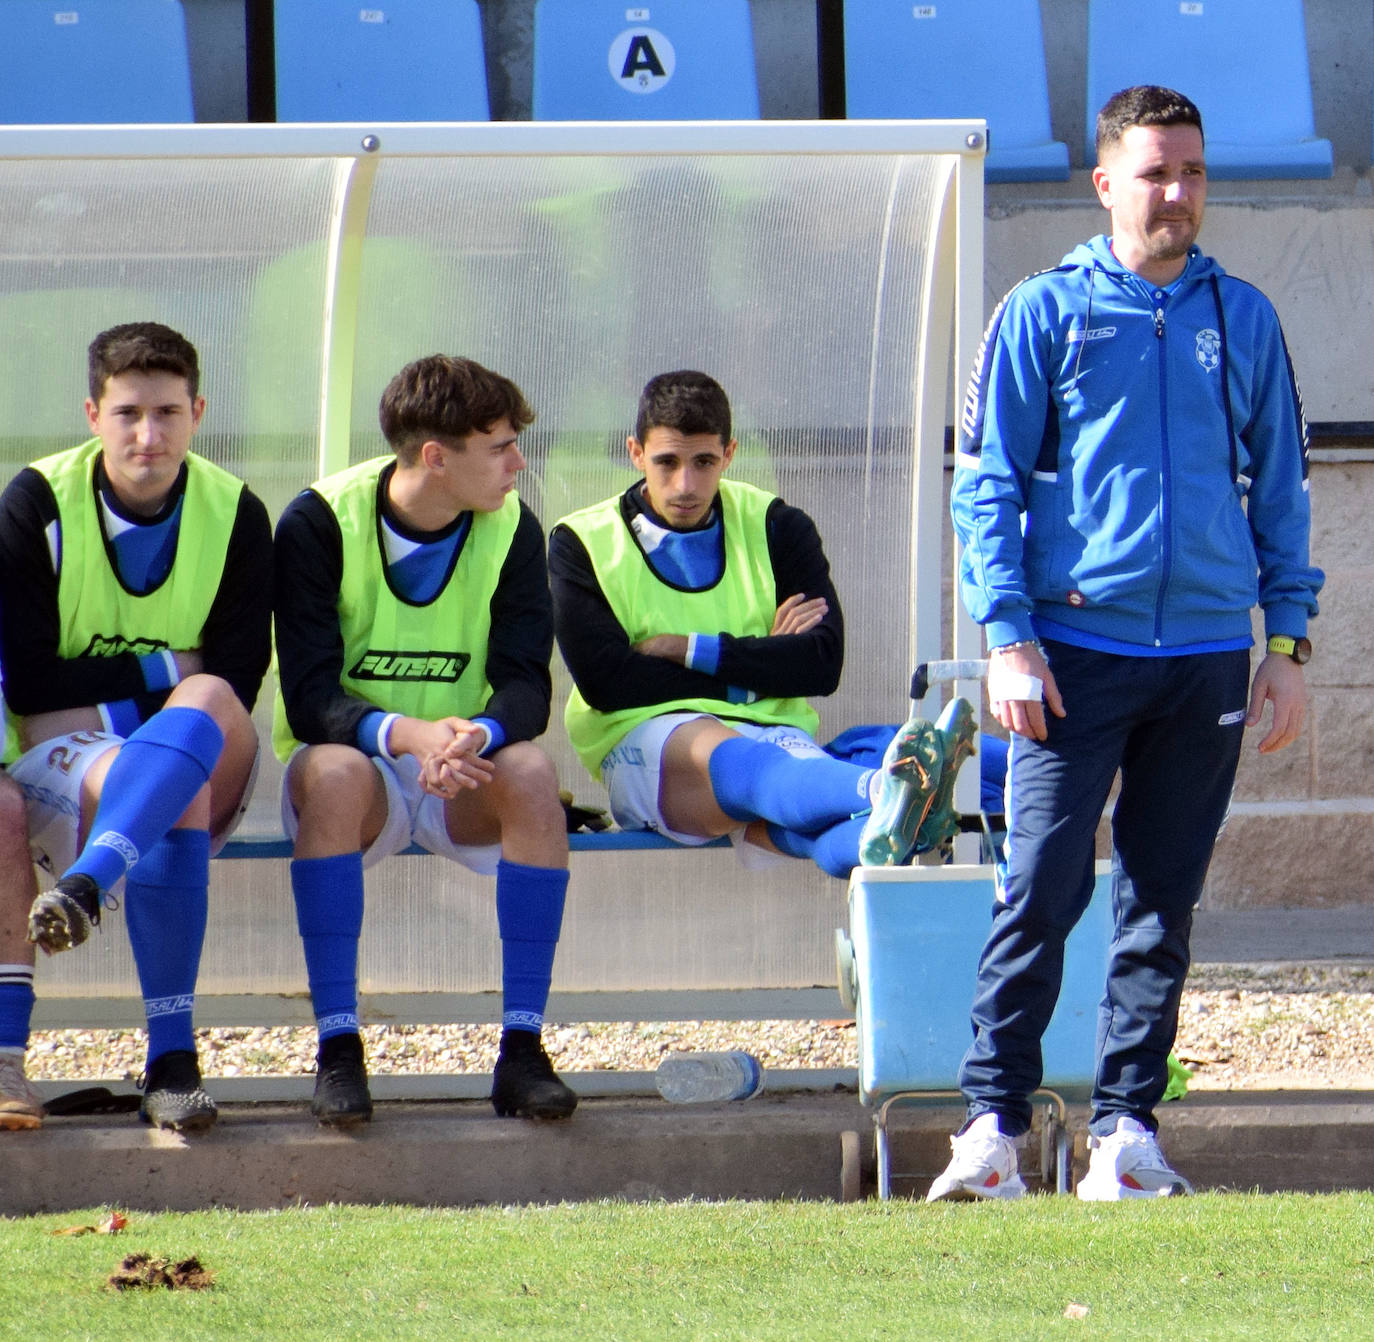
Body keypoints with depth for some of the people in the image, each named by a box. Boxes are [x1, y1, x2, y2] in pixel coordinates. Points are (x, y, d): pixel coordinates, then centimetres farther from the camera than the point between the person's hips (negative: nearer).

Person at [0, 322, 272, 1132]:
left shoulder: (234, 514, 2)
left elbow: (236, 683, -4)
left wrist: (102, 701, -18)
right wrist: (162, 671, -10)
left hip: (206, 765, 1)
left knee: (204, 703, -38)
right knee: (178, 797, -38)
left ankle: (86, 886, -62)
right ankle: (170, 1057, -51)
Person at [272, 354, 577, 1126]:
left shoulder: (511, 529, -4)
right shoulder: (321, 524, -12)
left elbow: (525, 686, -11)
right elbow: (310, 699, -19)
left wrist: (480, 734, -35)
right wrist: (406, 734, -38)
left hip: (465, 780, 2)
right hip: (358, 766, -2)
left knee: (531, 771, -31)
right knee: (333, 771, -37)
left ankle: (522, 1050, -28)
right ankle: (338, 1051, -34)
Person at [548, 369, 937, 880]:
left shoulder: (777, 528, 15)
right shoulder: (582, 544, 9)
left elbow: (822, 665, 1)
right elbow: (605, 683, -6)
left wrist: (688, 650, -6)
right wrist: (756, 661, -1)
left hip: (773, 729, 3)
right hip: (644, 739, -3)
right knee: (721, 752, -40)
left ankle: (881, 828, -74)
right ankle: (882, 792, -71)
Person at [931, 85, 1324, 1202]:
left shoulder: (1243, 320, 11)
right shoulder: (1044, 315, 3)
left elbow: (1280, 489, 15)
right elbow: (986, 486, 2)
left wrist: (1289, 641, 7)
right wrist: (1008, 636, -8)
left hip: (1208, 655, 3)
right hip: (1076, 651, -3)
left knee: (1163, 909, 4)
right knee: (1040, 893, -8)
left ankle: (1127, 1133, 8)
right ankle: (995, 1124, -4)